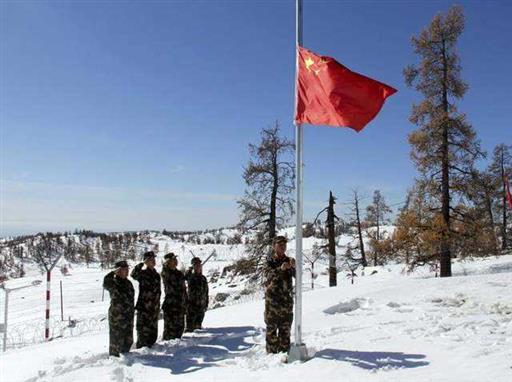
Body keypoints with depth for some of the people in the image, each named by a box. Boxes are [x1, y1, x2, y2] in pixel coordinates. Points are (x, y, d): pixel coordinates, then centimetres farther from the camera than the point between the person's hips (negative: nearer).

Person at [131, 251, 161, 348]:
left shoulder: (156, 275, 12)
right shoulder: (143, 273, -8)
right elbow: (134, 274, -31)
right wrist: (142, 264, -32)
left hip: (154, 308, 7)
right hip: (144, 307, -7)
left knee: (153, 332, 14)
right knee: (143, 331, -4)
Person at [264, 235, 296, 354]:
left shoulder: (289, 261, 6)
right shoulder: (270, 262, 0)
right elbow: (269, 274, -20)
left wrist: (294, 267, -32)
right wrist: (280, 268, -38)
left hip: (287, 299, 3)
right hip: (272, 299, -2)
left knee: (285, 328, 8)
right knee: (271, 328, 1)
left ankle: (284, 352, 17)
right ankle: (271, 353, 9)